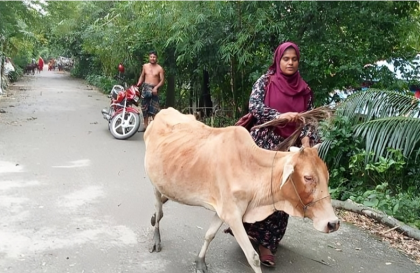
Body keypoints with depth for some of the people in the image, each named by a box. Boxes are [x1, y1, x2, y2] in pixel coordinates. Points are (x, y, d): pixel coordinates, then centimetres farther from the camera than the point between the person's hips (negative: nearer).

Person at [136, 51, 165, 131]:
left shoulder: (160, 68, -3)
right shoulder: (145, 66, 9)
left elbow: (162, 80, -4)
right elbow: (142, 76, 18)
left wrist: (156, 87, -18)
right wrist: (138, 84, 3)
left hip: (154, 89, -4)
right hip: (145, 88, 4)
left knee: (154, 109, -8)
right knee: (144, 108, 8)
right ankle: (146, 126, 17)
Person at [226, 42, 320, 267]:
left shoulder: (304, 89, 11)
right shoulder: (266, 81, 2)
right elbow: (254, 105, -11)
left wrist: (306, 140, -11)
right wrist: (279, 116, -25)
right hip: (265, 142, -3)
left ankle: (267, 242, 13)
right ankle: (258, 238, 9)